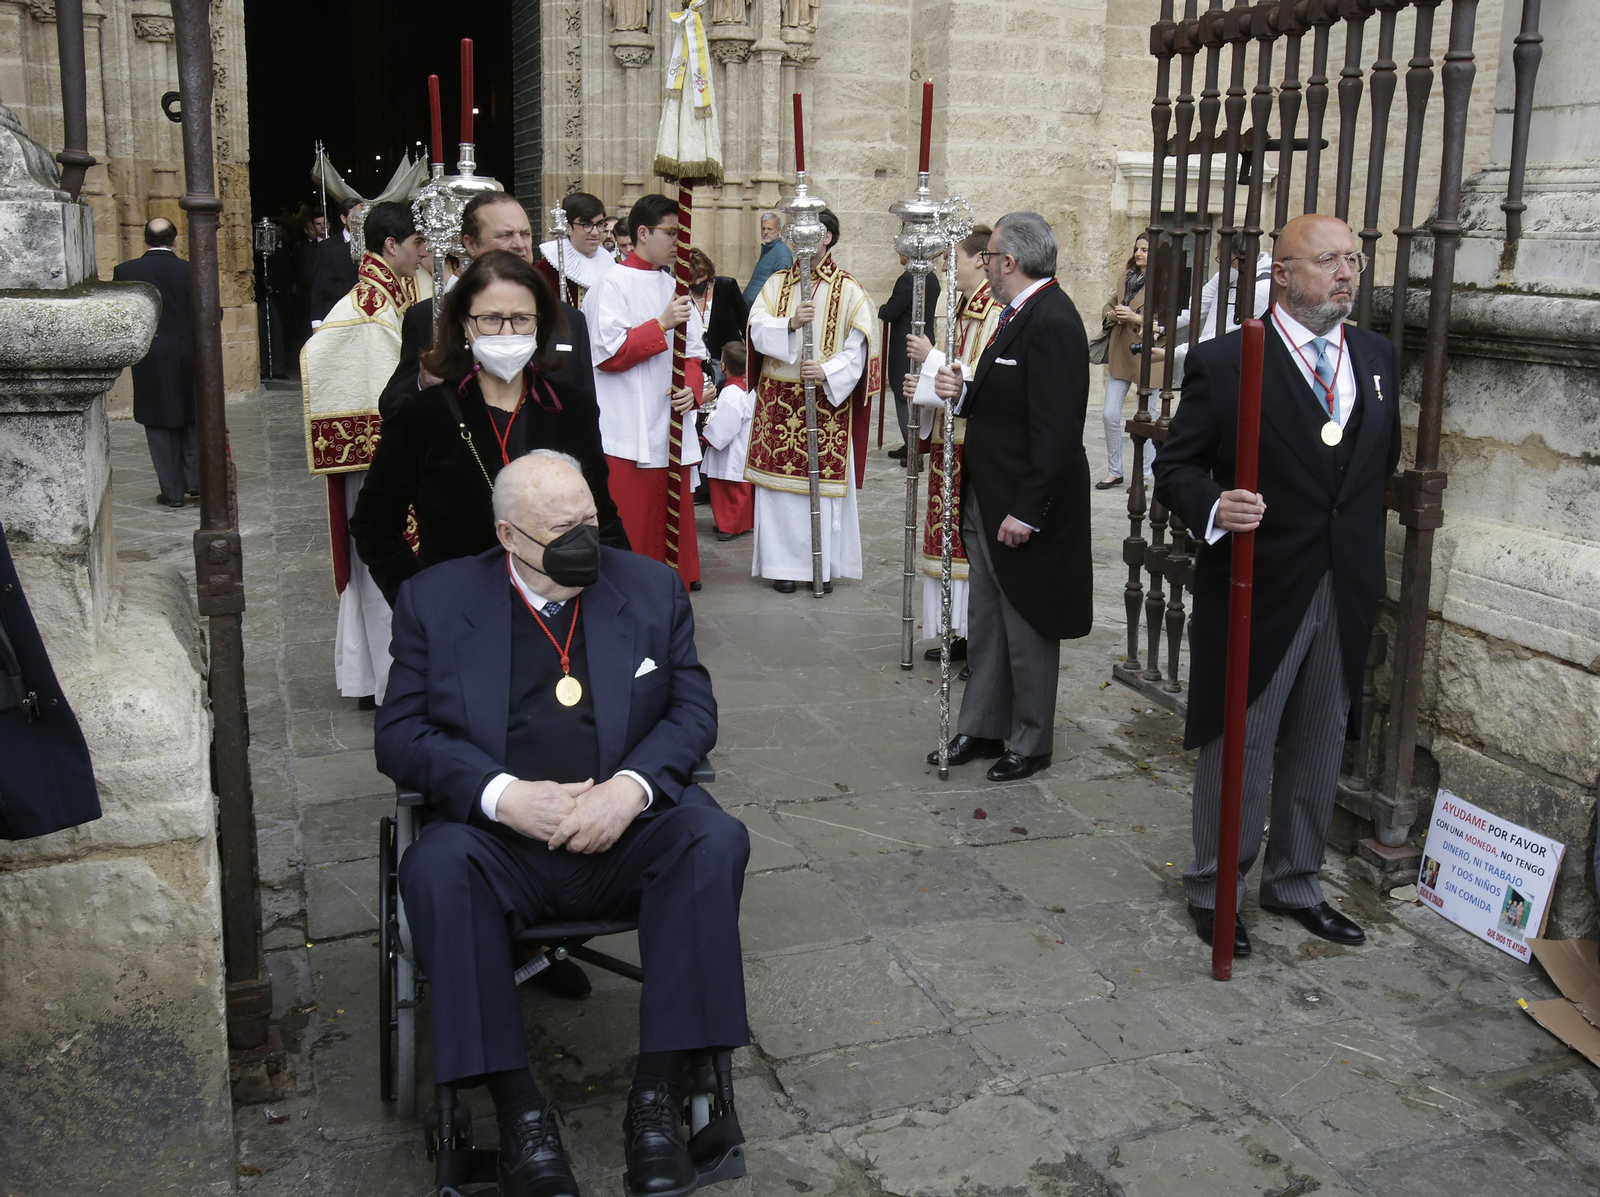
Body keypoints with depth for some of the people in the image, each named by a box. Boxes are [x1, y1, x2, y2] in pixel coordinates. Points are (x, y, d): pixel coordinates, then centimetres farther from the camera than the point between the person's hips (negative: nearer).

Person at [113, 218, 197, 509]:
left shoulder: (125, 272, -5)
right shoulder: (191, 271, -6)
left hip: (149, 360, 0)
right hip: (188, 354, 1)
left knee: (160, 425, 7)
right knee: (191, 421, 17)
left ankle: (172, 491, 8)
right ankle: (195, 478, 11)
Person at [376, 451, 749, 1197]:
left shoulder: (651, 589, 10)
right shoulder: (436, 601, 5)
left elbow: (693, 709, 6)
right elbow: (399, 734, 1)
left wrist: (630, 786, -14)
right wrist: (504, 795, -16)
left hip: (625, 834, 1)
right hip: (500, 840, -1)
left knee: (716, 840, -28)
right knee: (438, 864, -32)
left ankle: (657, 1098, -22)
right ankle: (517, 1109, -22)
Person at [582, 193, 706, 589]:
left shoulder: (672, 286, 16)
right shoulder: (613, 284, -5)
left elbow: (693, 350, 17)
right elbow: (608, 352, -13)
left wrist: (691, 388, -2)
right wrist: (662, 325, -15)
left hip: (671, 427, 7)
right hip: (630, 431, -7)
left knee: (674, 516, 10)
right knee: (632, 527, -5)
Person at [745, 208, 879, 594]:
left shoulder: (849, 291, -1)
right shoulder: (777, 283, 8)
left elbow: (857, 351, -5)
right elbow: (758, 331, -3)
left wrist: (827, 371, -21)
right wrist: (789, 324, -21)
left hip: (827, 401, -2)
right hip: (778, 400, 2)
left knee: (825, 483, 2)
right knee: (780, 484, 4)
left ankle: (824, 565, 13)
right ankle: (784, 563, 13)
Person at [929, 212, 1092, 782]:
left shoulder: (1053, 323, -20)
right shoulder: (1016, 314, 11)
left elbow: (1056, 432, -25)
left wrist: (1026, 513, -25)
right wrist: (963, 392, -2)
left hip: (1024, 509, -10)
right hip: (987, 501, 10)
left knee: (1028, 632, 5)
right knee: (985, 624, 18)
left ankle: (1031, 744, 20)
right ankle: (980, 730, 30)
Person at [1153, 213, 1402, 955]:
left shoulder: (1377, 358, 8)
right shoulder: (1224, 362, -10)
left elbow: (1382, 462, 18)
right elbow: (1176, 468, -9)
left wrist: (1361, 551, 13)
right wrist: (1214, 506, -29)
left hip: (1345, 595, 6)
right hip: (1256, 590, -5)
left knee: (1319, 750, 16)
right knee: (1241, 748, 5)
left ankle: (1294, 885, 35)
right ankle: (1213, 890, 24)